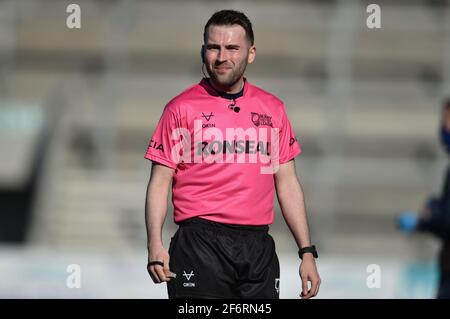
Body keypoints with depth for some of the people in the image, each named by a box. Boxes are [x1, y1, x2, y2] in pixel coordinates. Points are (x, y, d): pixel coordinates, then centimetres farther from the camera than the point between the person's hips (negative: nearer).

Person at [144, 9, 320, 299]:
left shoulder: (273, 109, 13)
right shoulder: (182, 108, 2)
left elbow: (287, 184, 15)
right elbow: (160, 183, 0)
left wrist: (307, 252, 10)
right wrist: (156, 246, -13)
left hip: (258, 246, 3)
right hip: (200, 245, -3)